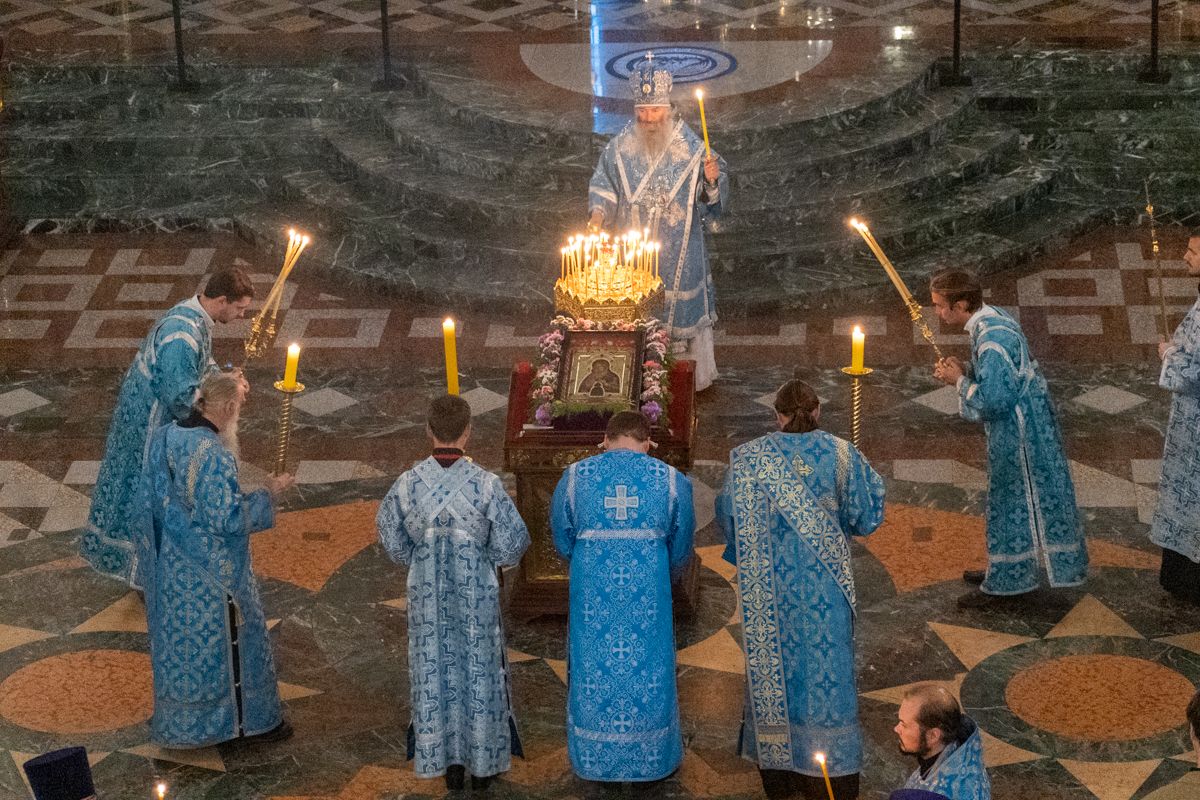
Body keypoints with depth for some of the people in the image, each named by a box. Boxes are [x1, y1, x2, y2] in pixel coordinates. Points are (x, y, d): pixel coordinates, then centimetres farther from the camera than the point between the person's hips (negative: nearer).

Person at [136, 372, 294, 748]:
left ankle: (178, 723, 34)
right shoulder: (215, 455, -28)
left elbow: (147, 502, 4)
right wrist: (268, 495, -11)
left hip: (170, 567, 7)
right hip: (213, 574, -7)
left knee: (179, 639, 21)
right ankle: (252, 719, 27)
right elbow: (230, 519, -24)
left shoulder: (161, 438, -5)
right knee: (229, 639, 11)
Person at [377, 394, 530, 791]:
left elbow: (393, 542, -2)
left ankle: (448, 761, 22)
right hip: (476, 595, -2)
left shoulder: (407, 483, -13)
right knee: (479, 669, 14)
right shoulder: (486, 484, -20)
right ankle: (483, 761, 24)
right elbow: (510, 546, -13)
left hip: (428, 595, 2)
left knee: (435, 670, 15)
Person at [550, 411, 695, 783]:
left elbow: (562, 542, 7)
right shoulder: (670, 480, -4)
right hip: (649, 596, 0)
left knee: (595, 671, 14)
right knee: (648, 671, 13)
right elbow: (681, 549, 6)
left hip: (593, 596, 0)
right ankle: (651, 757, 24)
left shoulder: (575, 476, -3)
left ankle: (596, 759, 23)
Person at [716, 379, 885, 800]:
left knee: (773, 663, 12)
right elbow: (865, 514, 0)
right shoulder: (841, 454, -7)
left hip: (769, 583, 0)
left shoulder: (749, 458, -7)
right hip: (825, 584, 0)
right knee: (824, 664, 7)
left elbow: (730, 517, 0)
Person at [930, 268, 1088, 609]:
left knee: (1012, 503, 3)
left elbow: (993, 399, -29)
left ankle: (1005, 582, 15)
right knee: (1010, 499, 21)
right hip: (1016, 426, 10)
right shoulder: (991, 319, 2)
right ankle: (1004, 571, 35)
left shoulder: (992, 338, -28)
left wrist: (959, 380, -15)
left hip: (1018, 432, -10)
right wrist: (964, 369, 0)